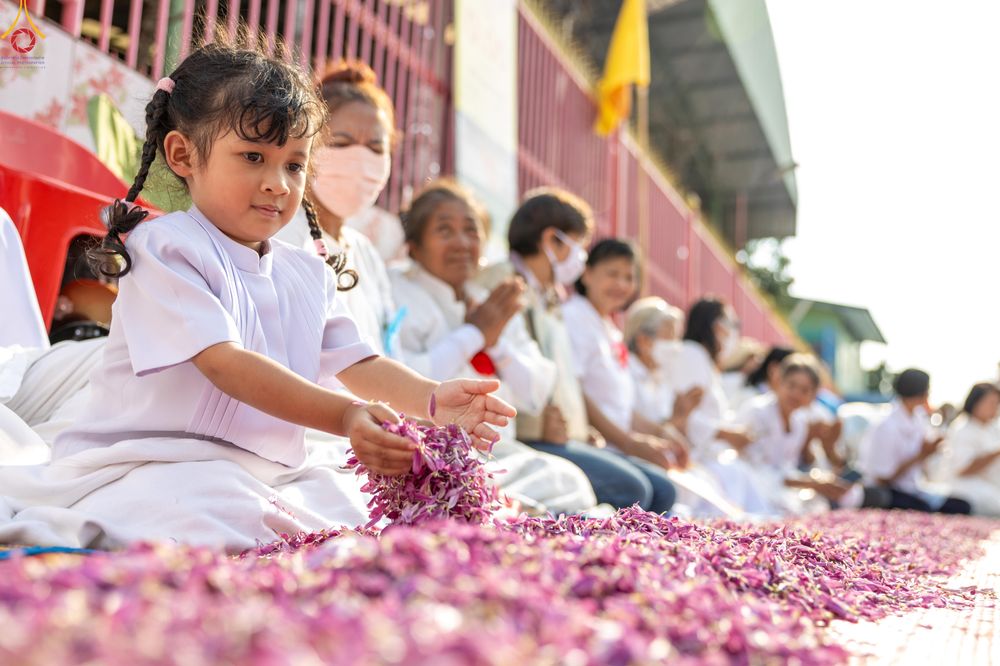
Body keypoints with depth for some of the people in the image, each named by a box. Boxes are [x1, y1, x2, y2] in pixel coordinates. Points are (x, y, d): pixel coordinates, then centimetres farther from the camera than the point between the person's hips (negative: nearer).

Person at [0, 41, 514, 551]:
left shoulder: (309, 275, 14)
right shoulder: (164, 249, -10)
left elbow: (359, 365, 6)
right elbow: (225, 364, -22)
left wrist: (433, 401, -16)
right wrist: (346, 415, -33)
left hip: (265, 472, 7)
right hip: (150, 466, -6)